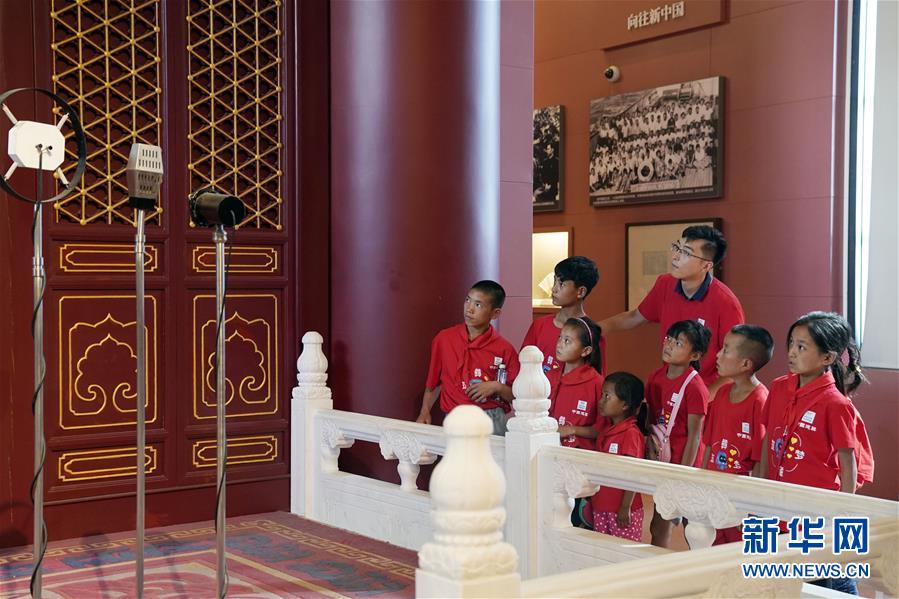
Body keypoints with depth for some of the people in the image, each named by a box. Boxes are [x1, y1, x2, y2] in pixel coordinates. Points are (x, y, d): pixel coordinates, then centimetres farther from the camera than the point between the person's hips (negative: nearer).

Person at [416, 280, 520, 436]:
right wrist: (424, 413, 4)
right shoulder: (444, 339, 7)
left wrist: (496, 387, -10)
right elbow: (433, 383, 16)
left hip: (492, 422, -1)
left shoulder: (504, 349, 2)